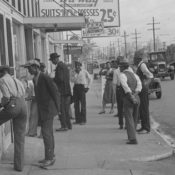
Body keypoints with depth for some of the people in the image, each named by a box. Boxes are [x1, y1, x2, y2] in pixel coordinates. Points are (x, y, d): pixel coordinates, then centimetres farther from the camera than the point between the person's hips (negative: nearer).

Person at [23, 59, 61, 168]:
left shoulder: (45, 78, -15)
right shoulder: (35, 79, 12)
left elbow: (55, 92, -13)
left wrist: (57, 108, -10)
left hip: (48, 109, -9)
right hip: (41, 110, 9)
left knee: (46, 133, -10)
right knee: (48, 133, 13)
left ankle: (49, 158, -5)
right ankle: (51, 156, 20)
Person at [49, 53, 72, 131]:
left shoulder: (59, 66, -13)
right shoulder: (64, 65, 16)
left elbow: (60, 78, -21)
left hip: (61, 91, -9)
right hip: (67, 90, 9)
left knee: (61, 109, -5)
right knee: (66, 109, 14)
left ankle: (64, 126, -5)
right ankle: (68, 125, 18)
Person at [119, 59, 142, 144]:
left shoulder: (122, 75, -6)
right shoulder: (134, 75, 13)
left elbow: (126, 87, -21)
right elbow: (139, 86, -1)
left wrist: (131, 98, -19)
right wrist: (134, 96, -10)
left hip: (128, 100, -7)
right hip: (136, 99, 7)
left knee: (129, 120, -5)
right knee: (134, 119, 19)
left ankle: (133, 139, -14)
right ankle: (131, 136, 31)